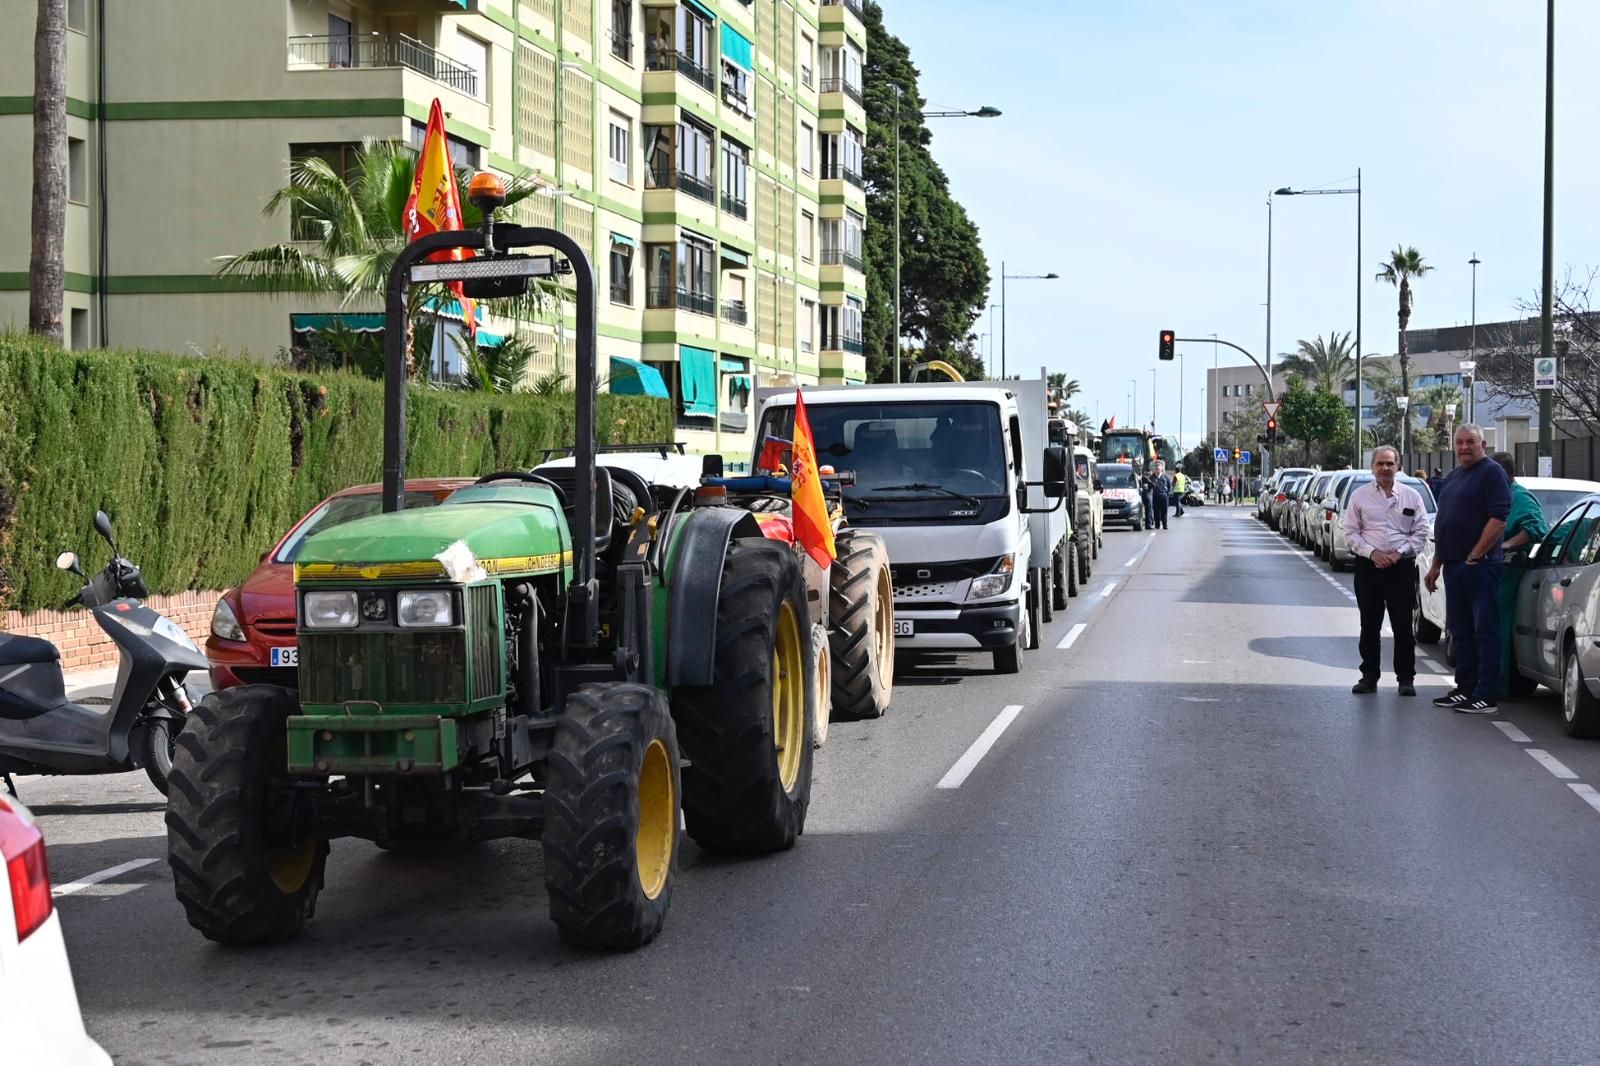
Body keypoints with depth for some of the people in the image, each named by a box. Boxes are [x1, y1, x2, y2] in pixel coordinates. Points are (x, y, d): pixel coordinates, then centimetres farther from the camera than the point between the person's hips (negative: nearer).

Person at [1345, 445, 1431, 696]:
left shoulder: (1412, 496, 7)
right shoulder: (1360, 496, 7)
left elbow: (1421, 532, 5)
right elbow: (1351, 533, 5)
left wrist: (1399, 553, -9)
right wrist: (1372, 552, -10)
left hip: (1402, 566, -1)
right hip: (1368, 567, 1)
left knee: (1403, 626, -1)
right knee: (1369, 626, 6)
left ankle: (1406, 678, 5)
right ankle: (1369, 676, 13)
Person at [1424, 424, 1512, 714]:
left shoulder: (1491, 472, -7)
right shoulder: (1453, 477, 20)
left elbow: (1499, 518, -17)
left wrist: (1475, 556, -17)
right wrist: (1436, 565, 21)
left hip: (1479, 566, -9)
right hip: (1453, 566, 9)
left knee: (1484, 632, -7)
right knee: (1460, 632, 12)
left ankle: (1486, 697, -8)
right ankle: (1465, 689, 19)